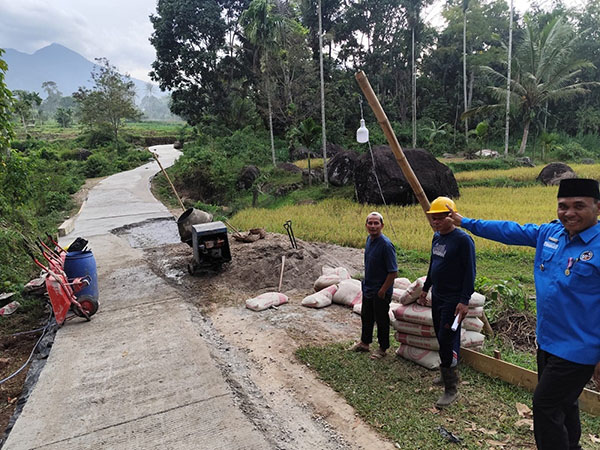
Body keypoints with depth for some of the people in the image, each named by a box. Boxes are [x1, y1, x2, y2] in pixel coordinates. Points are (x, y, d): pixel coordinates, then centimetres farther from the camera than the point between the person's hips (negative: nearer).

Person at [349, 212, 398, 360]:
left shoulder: (386, 244, -25)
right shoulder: (369, 239, 1)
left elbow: (393, 271, -23)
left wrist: (382, 291, -18)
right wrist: (366, 282, 13)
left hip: (381, 292, -8)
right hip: (367, 288, 8)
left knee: (381, 320, 10)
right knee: (366, 317, 22)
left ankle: (383, 348, 30)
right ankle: (364, 342, 42)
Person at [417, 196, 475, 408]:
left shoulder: (463, 240, -16)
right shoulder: (437, 237, 9)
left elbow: (470, 272, -18)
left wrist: (464, 301, -21)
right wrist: (426, 288, 23)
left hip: (453, 300, -8)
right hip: (437, 296, 8)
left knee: (447, 340, -8)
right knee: (441, 337, 17)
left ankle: (451, 389, 3)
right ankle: (447, 373, 34)